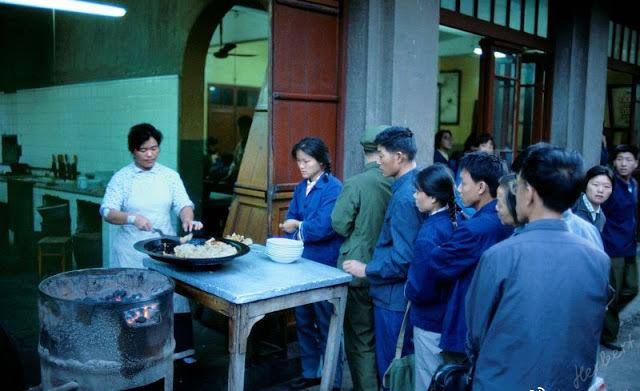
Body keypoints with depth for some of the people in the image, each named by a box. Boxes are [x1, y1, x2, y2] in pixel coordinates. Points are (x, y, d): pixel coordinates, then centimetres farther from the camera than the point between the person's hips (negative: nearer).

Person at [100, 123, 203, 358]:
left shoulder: (170, 176, 5)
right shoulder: (121, 178, -1)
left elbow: (183, 204, -2)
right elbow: (107, 212, -7)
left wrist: (187, 219, -24)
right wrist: (132, 218, -25)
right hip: (132, 252, -2)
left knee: (172, 297, 2)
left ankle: (180, 347, 16)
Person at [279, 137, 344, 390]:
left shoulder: (333, 188, -15)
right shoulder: (301, 188, 9)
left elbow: (325, 226, -24)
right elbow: (290, 222, 7)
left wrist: (298, 227, -10)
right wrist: (302, 231, -13)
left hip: (324, 266, -7)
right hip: (301, 263, 8)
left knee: (326, 325, 5)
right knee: (303, 321, 17)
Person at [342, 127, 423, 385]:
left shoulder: (404, 196, -23)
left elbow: (403, 259, -25)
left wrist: (366, 270, -13)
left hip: (394, 296, -9)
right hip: (404, 294, 9)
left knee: (391, 368, 7)